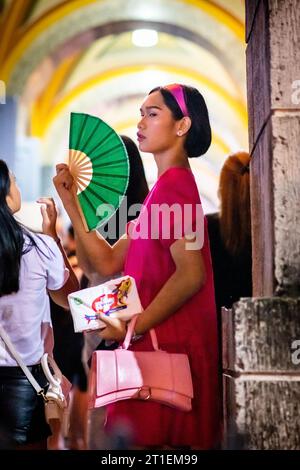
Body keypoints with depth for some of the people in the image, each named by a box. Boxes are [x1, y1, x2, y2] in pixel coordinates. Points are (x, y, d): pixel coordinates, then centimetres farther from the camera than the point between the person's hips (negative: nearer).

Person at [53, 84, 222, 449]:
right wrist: (71, 201, 9)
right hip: (159, 345, 10)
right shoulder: (166, 186, 18)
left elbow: (191, 275, -23)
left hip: (166, 347, -10)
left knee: (150, 438, -2)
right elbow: (108, 262, 14)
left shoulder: (173, 185, -13)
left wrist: (135, 327, -20)